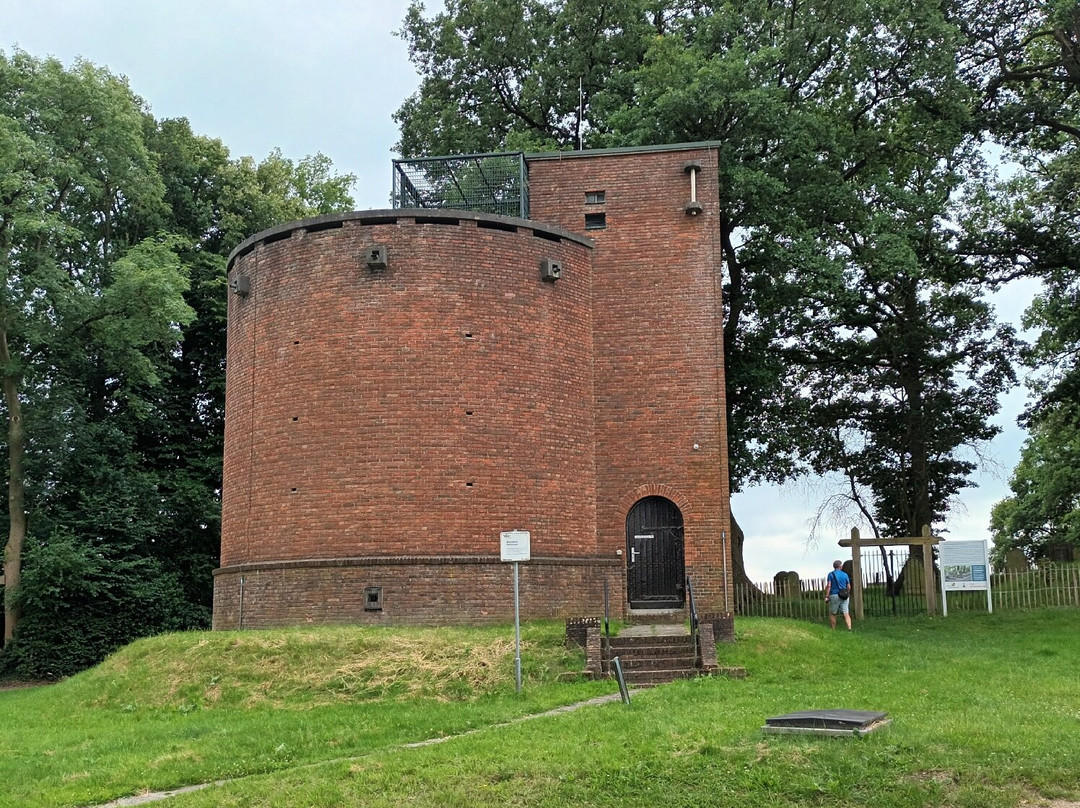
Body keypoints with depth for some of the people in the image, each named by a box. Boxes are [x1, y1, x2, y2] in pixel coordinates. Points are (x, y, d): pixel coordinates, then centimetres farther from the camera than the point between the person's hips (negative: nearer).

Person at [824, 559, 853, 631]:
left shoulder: (831, 574, -1)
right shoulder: (845, 575, 6)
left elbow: (828, 586, -10)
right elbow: (849, 587, 8)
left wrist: (826, 596, -9)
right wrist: (848, 595, 23)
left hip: (834, 595, -2)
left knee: (832, 613, 9)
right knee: (846, 613, -2)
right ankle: (849, 628, -16)